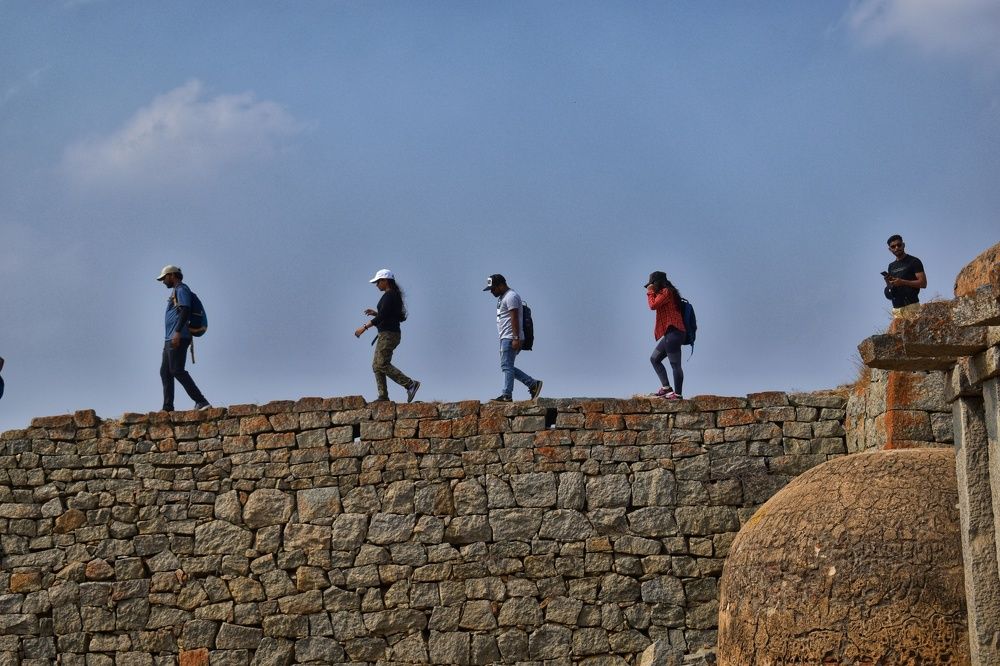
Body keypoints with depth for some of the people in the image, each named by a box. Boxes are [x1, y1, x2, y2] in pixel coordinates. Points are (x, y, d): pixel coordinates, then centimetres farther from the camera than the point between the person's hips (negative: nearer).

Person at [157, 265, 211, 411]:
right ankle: (168, 408, 4)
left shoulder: (181, 289, -4)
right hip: (170, 339, 11)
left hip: (178, 338, -11)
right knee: (165, 372, 7)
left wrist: (177, 332, -27)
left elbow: (185, 310, -18)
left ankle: (201, 402, -22)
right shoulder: (175, 291, 26)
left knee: (177, 371, -17)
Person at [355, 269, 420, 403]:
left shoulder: (389, 296, -14)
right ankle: (383, 396, 5)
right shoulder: (395, 295, 16)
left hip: (388, 334, -10)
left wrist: (364, 327, -19)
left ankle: (410, 384, -16)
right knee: (376, 365, 9)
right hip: (389, 334, 10)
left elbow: (382, 317, -22)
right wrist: (376, 313, 17)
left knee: (382, 364, -13)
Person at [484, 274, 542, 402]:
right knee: (507, 367, 9)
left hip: (510, 338, -11)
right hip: (505, 338, 11)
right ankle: (532, 383, 10)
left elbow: (515, 318, -20)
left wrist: (516, 338, -25)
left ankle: (507, 395, -12)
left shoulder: (511, 297, -12)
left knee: (506, 366, -11)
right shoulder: (503, 297, 21)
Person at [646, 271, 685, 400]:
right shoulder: (665, 293, 25)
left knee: (675, 364, -10)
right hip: (670, 333, 11)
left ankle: (678, 394, -10)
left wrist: (650, 292, -2)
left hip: (673, 332, -11)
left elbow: (653, 305, -12)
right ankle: (666, 387, 10)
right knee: (654, 358, 15)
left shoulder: (666, 292, -5)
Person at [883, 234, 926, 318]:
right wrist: (888, 283, 3)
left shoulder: (914, 262, 1)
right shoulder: (891, 266, 21)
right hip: (896, 307, 6)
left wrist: (903, 282, -15)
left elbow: (923, 283, -7)